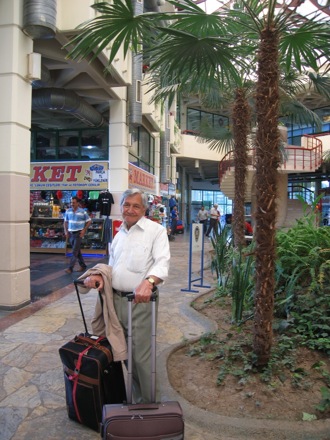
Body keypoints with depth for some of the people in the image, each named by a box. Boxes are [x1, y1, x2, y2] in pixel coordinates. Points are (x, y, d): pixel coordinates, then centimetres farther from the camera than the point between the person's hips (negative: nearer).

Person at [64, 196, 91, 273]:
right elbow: (65, 222, 14)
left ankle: (70, 268, -6)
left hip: (78, 233, -5)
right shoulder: (68, 211, 3)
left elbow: (89, 221, 0)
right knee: (77, 251, 13)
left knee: (74, 252, -8)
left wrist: (84, 230, -6)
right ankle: (83, 266, 25)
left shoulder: (83, 212, -7)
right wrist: (66, 231, 4)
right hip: (71, 233, 5)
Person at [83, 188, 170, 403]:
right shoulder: (119, 234, 16)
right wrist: (100, 275, 1)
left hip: (141, 301, -7)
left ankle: (149, 403, 20)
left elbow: (162, 262, -19)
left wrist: (148, 281, -37)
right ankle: (134, 397, 36)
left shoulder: (156, 230, -6)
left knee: (142, 356, 0)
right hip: (117, 299, 7)